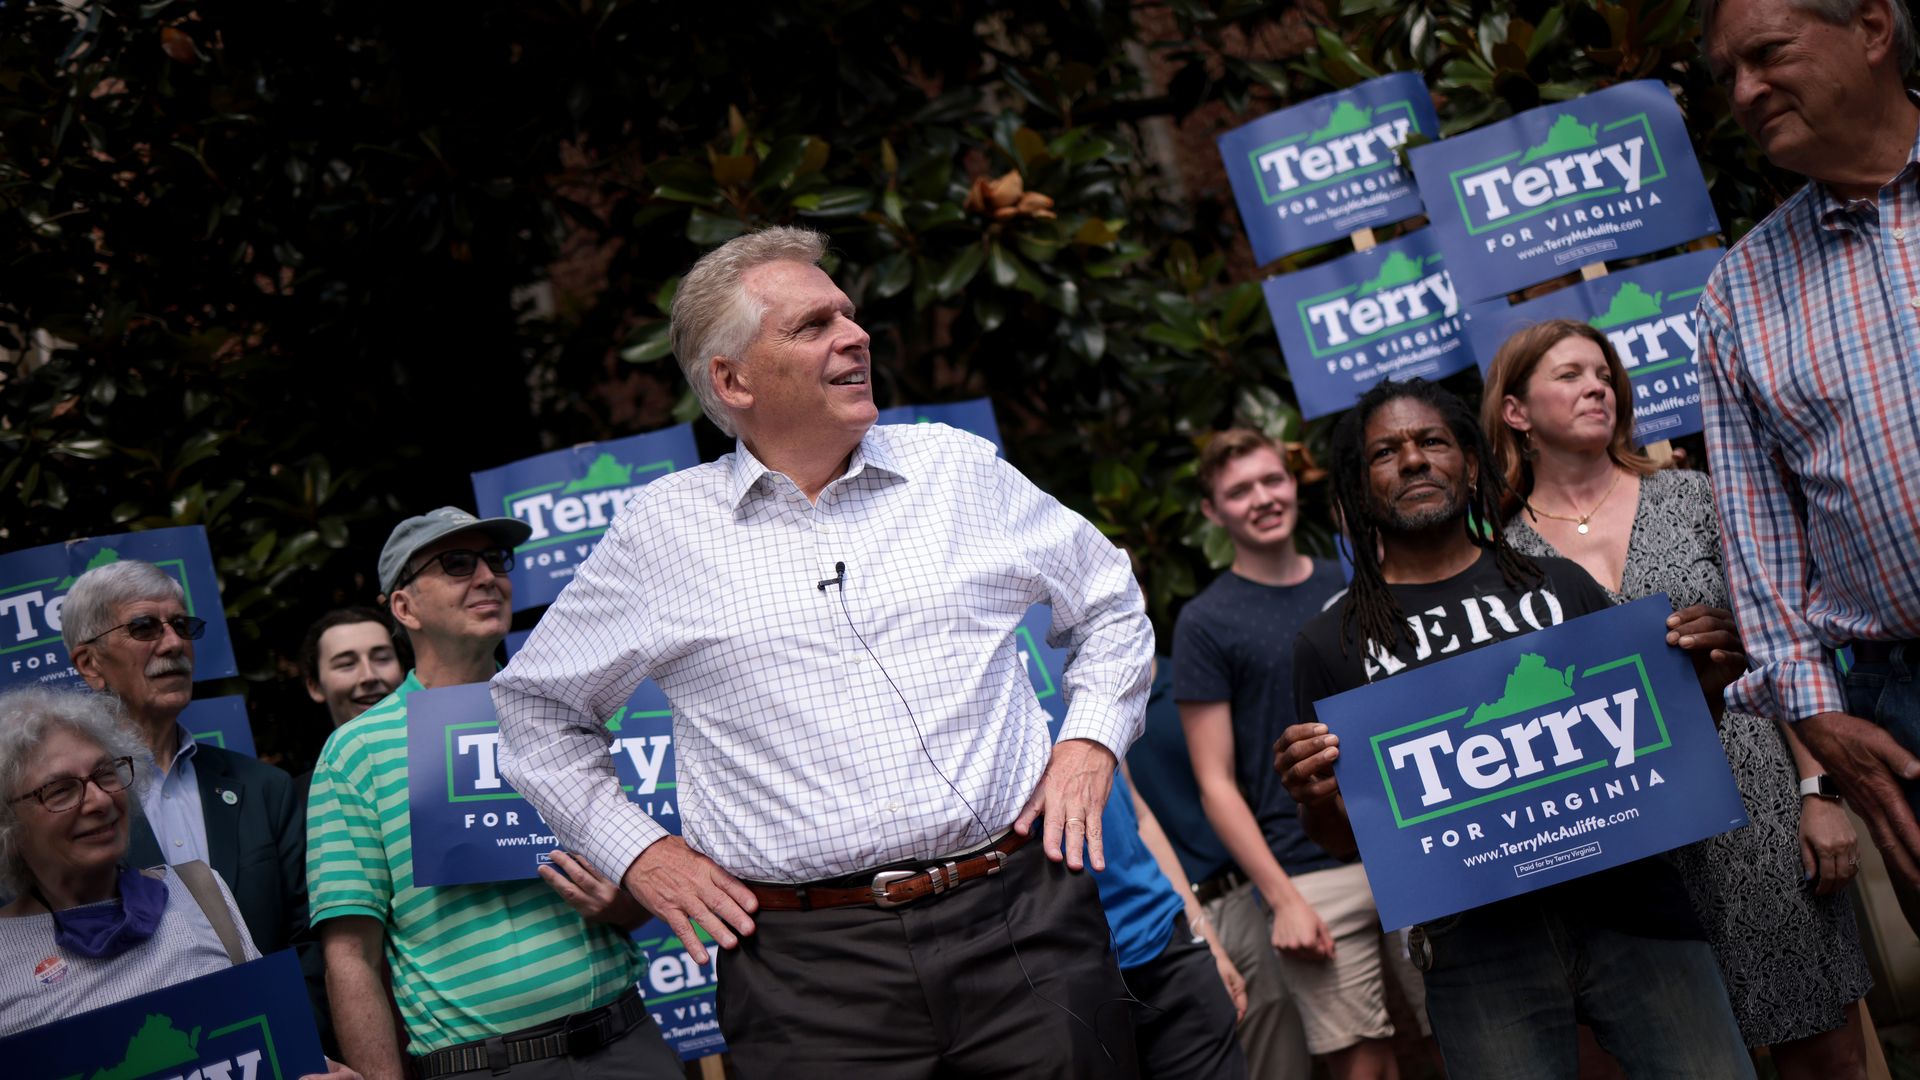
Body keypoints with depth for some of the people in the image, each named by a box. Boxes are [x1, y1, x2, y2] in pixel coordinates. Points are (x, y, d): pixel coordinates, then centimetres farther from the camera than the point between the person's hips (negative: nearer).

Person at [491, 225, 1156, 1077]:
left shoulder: (957, 467, 10)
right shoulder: (662, 532, 5)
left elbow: (1108, 600, 23)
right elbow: (537, 705, 17)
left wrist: (1092, 736, 8)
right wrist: (635, 851, 8)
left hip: (1020, 920, 2)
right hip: (809, 967, -1)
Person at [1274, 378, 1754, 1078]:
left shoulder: (1560, 586, 13)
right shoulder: (1333, 642, 9)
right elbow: (1344, 838, 11)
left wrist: (1697, 685, -2)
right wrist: (1317, 798, -12)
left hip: (1626, 897, 1)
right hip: (1475, 937, -1)